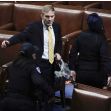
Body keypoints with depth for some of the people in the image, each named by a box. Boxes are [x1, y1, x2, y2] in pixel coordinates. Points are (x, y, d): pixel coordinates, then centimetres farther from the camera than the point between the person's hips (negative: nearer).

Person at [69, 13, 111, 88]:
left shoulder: (81, 36, -3)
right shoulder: (101, 39, -14)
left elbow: (73, 53, 0)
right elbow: (105, 58, -20)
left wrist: (72, 69, 8)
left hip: (81, 72, 3)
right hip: (96, 74, -3)